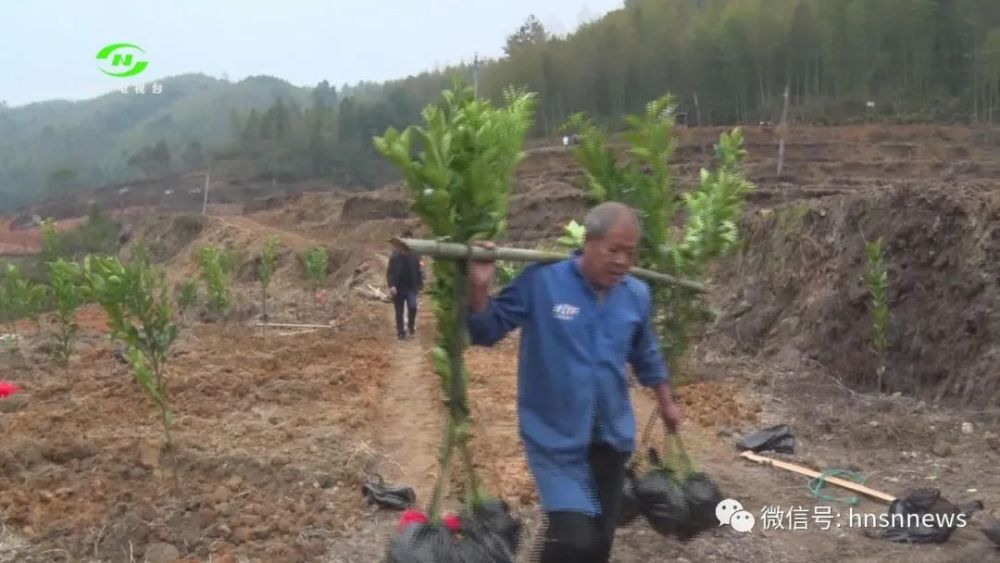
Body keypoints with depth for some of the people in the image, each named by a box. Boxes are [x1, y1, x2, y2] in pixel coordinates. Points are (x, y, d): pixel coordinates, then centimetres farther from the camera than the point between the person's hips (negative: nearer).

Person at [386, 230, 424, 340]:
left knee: (413, 307, -20)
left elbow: (419, 272, 8)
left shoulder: (414, 257, -2)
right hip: (398, 289, 0)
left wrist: (420, 285, 3)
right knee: (399, 312, 5)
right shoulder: (395, 257, -7)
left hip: (411, 288, 1)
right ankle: (401, 332, 18)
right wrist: (391, 286, -19)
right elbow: (389, 272, -7)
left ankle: (411, 324, 8)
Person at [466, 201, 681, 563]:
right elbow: (487, 332, -10)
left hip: (612, 437, 5)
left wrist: (666, 402, 26)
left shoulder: (637, 295, 1)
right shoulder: (540, 281, -15)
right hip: (556, 439, -5)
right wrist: (479, 288, -26)